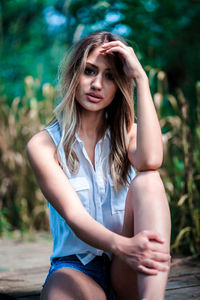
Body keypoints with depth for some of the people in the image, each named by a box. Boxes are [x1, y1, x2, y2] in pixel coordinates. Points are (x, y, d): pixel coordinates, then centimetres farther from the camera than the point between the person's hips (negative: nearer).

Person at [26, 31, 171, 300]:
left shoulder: (128, 133, 10)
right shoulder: (43, 145, 1)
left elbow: (151, 160, -17)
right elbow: (73, 214, -15)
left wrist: (141, 78, -13)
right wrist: (121, 246, -35)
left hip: (129, 276, 4)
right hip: (77, 267, -3)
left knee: (148, 180, -26)